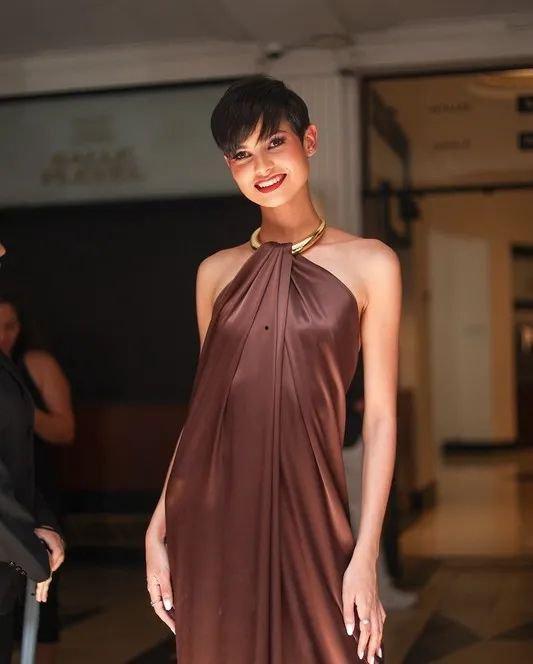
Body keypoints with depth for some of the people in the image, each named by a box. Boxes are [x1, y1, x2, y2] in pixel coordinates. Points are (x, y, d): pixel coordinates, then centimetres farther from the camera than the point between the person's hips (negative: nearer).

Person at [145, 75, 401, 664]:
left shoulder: (369, 264, 0)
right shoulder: (216, 272, 9)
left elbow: (380, 416, -2)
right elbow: (204, 405, 12)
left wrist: (365, 554, -8)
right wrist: (159, 527, 5)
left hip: (308, 513, -2)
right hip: (211, 517, 3)